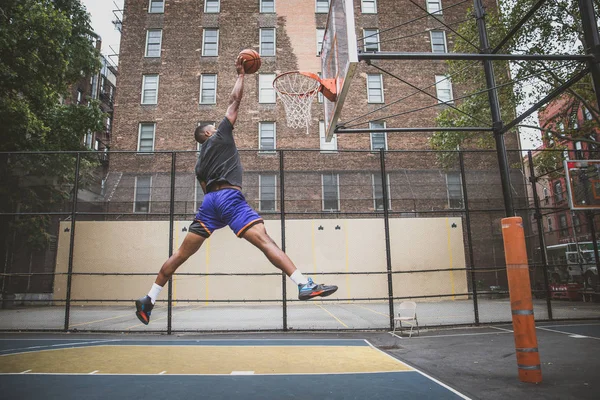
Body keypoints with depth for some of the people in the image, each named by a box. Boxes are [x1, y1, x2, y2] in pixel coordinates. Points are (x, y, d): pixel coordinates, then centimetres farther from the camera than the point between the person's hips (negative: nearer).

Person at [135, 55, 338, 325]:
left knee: (181, 254, 12)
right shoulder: (220, 136, 14)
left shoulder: (200, 161, 30)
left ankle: (149, 300, 19)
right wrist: (241, 74, 26)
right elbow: (235, 101, 15)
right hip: (229, 196, -7)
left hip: (210, 201, 7)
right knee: (265, 240, -18)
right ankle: (305, 285, -28)